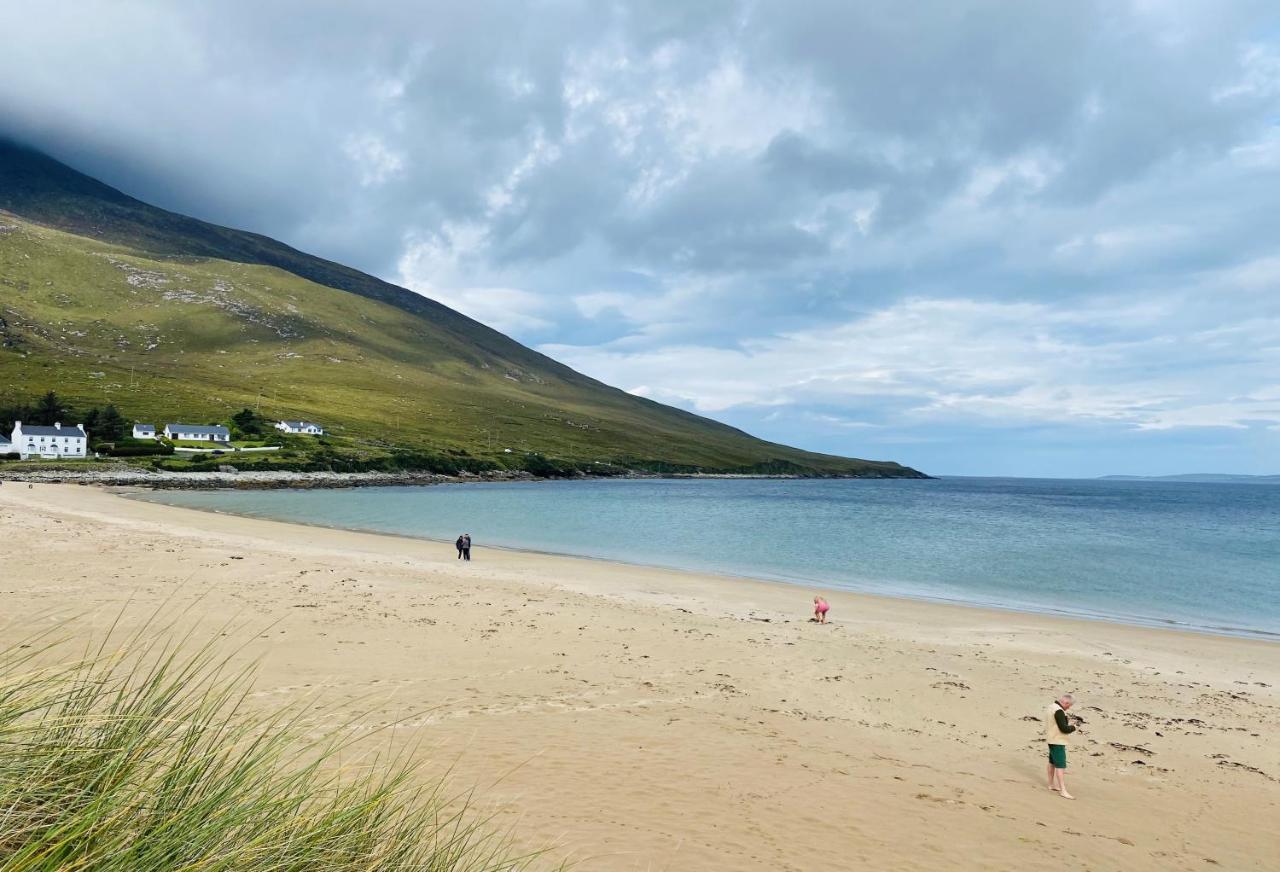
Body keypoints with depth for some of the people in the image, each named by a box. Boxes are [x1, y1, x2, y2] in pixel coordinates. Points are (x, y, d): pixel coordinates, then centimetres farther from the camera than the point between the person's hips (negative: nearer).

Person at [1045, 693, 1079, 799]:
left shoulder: (1050, 707, 9)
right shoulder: (1059, 711, -23)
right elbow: (1064, 729, -24)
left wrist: (1067, 724, 10)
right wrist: (1073, 727, -6)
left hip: (1051, 740, 10)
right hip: (1058, 742, -10)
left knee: (1052, 763, 20)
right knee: (1060, 766, -9)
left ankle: (1051, 784, 32)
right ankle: (1063, 790, -10)